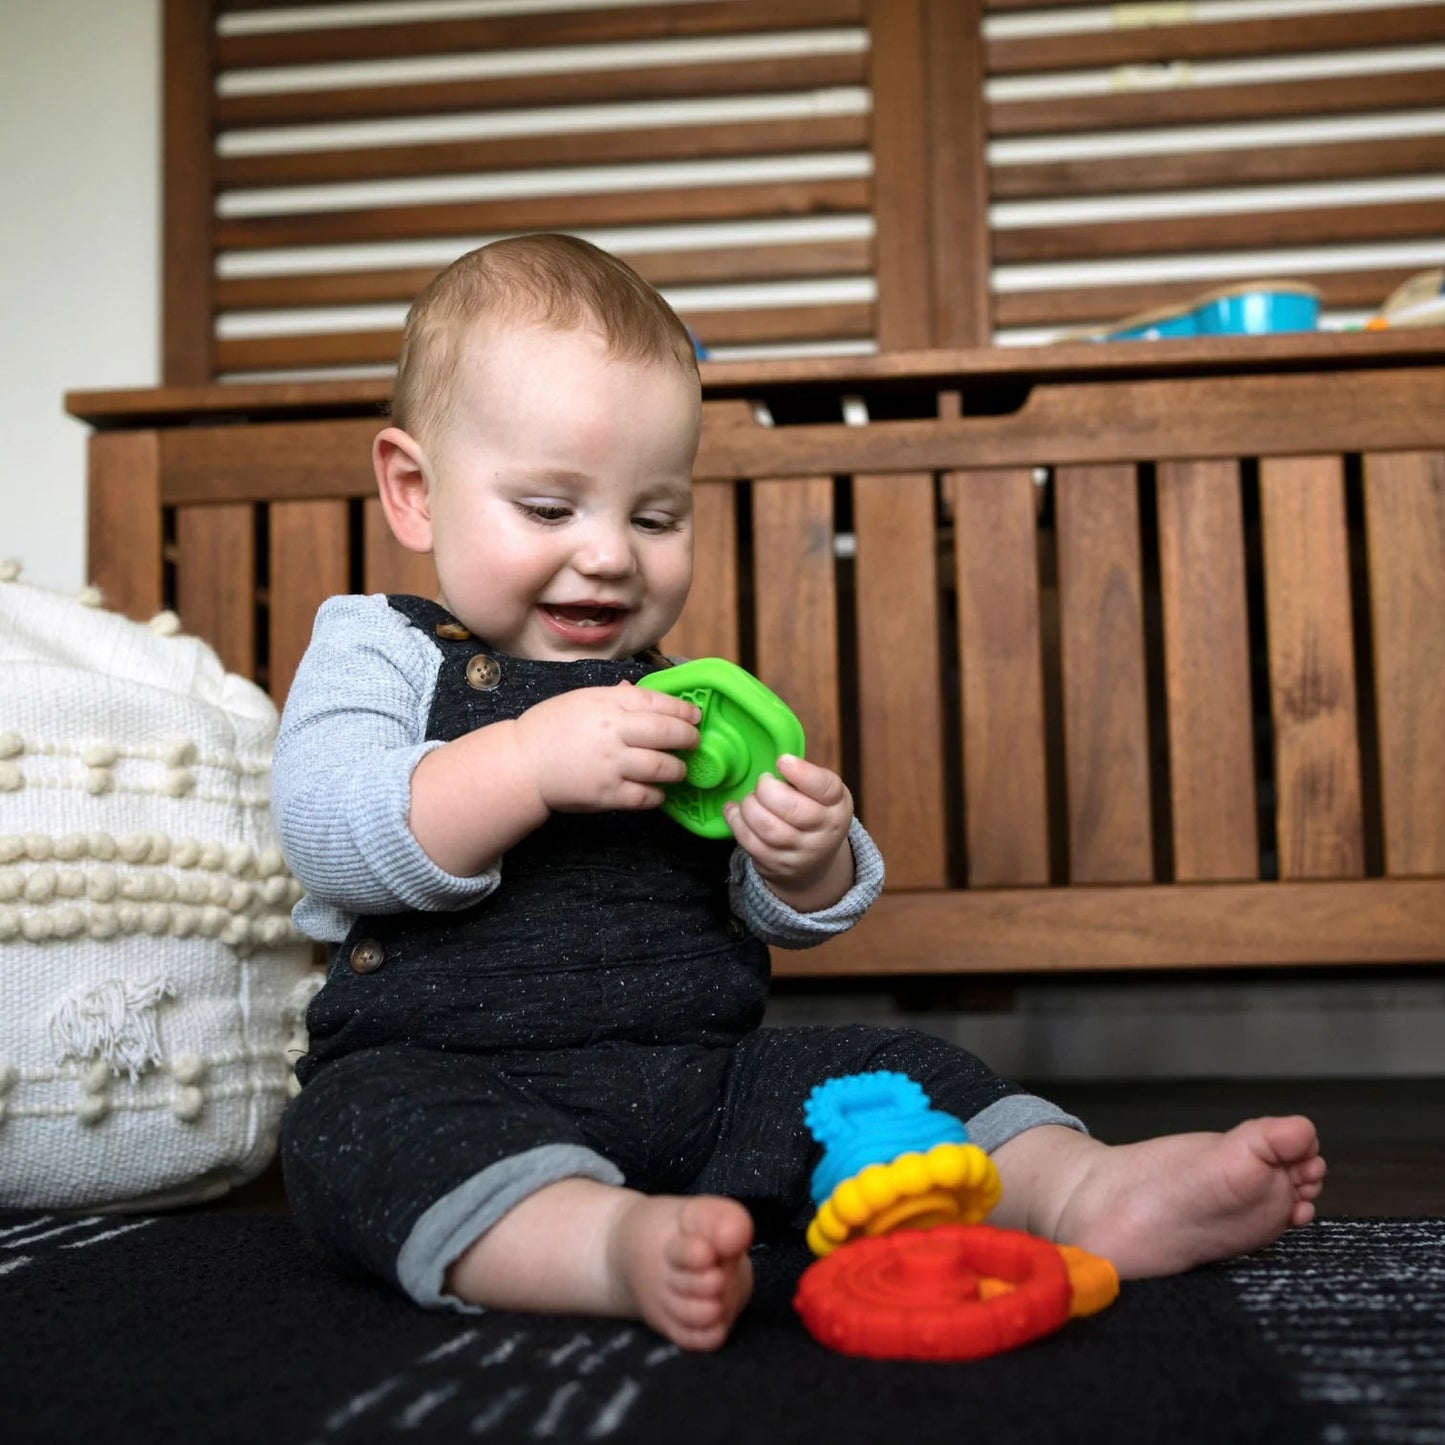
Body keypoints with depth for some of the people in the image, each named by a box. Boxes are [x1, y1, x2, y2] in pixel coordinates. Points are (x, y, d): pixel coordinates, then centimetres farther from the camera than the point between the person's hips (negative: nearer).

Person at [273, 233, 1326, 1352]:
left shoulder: (687, 699, 17)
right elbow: (330, 836, -15)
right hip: (449, 1078, -4)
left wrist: (811, 863, -11)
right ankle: (616, 1242, -57)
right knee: (366, 1126, -35)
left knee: (882, 1069, -12)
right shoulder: (376, 650, 5)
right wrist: (530, 765, -27)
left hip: (698, 1087, 5)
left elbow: (779, 921, 14)